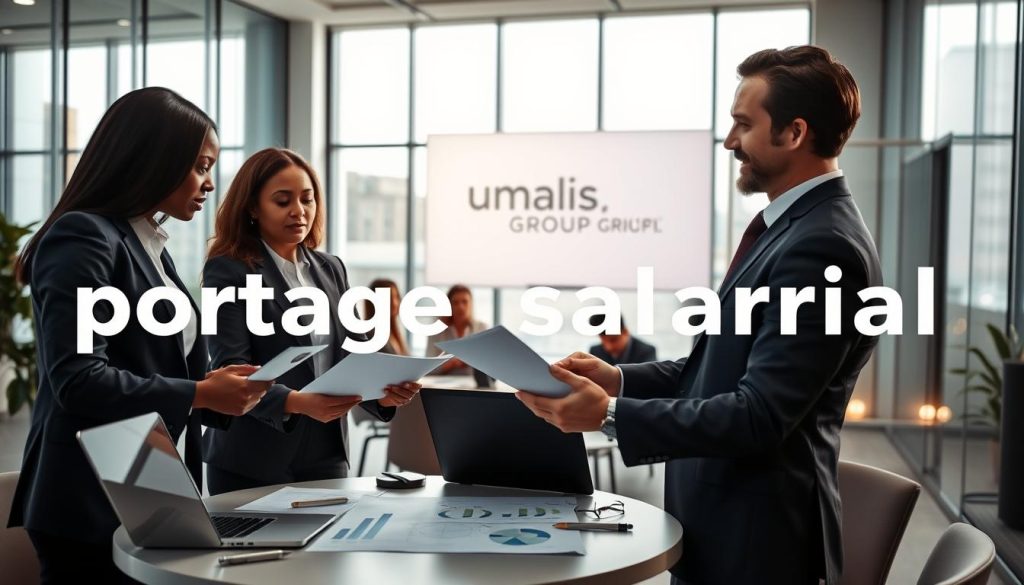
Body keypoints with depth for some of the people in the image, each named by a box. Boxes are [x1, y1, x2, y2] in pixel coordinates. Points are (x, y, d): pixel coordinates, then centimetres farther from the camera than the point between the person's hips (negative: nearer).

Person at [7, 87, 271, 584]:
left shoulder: (149, 249, 14)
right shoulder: (82, 238, -13)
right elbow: (77, 380, -22)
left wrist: (221, 395, 0)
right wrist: (199, 394, -16)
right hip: (93, 506, -9)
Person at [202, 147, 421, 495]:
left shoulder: (331, 269, 12)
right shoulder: (228, 270, -5)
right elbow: (230, 369, -14)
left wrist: (383, 392, -12)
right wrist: (296, 403, -30)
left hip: (326, 456, 5)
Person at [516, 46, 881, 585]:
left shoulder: (823, 246, -23)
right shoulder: (795, 225, 9)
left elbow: (759, 417, -26)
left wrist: (611, 414, -24)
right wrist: (621, 379, 1)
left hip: (752, 539, -9)